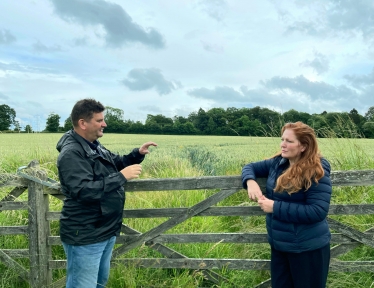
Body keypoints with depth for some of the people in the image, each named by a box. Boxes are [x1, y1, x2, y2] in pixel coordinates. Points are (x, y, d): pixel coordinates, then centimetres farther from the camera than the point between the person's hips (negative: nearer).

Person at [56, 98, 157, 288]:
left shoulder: (94, 146, 8)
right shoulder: (71, 153, -21)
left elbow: (116, 164, 21)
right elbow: (83, 191, -32)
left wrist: (137, 154, 3)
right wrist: (122, 177, -29)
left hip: (106, 232, 10)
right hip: (85, 237, -9)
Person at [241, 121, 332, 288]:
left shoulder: (316, 172, -19)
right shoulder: (278, 162, 1)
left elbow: (318, 211, -25)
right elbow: (251, 167, 11)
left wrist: (276, 207, -24)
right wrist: (250, 181, -13)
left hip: (307, 248, -6)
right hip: (278, 244, 6)